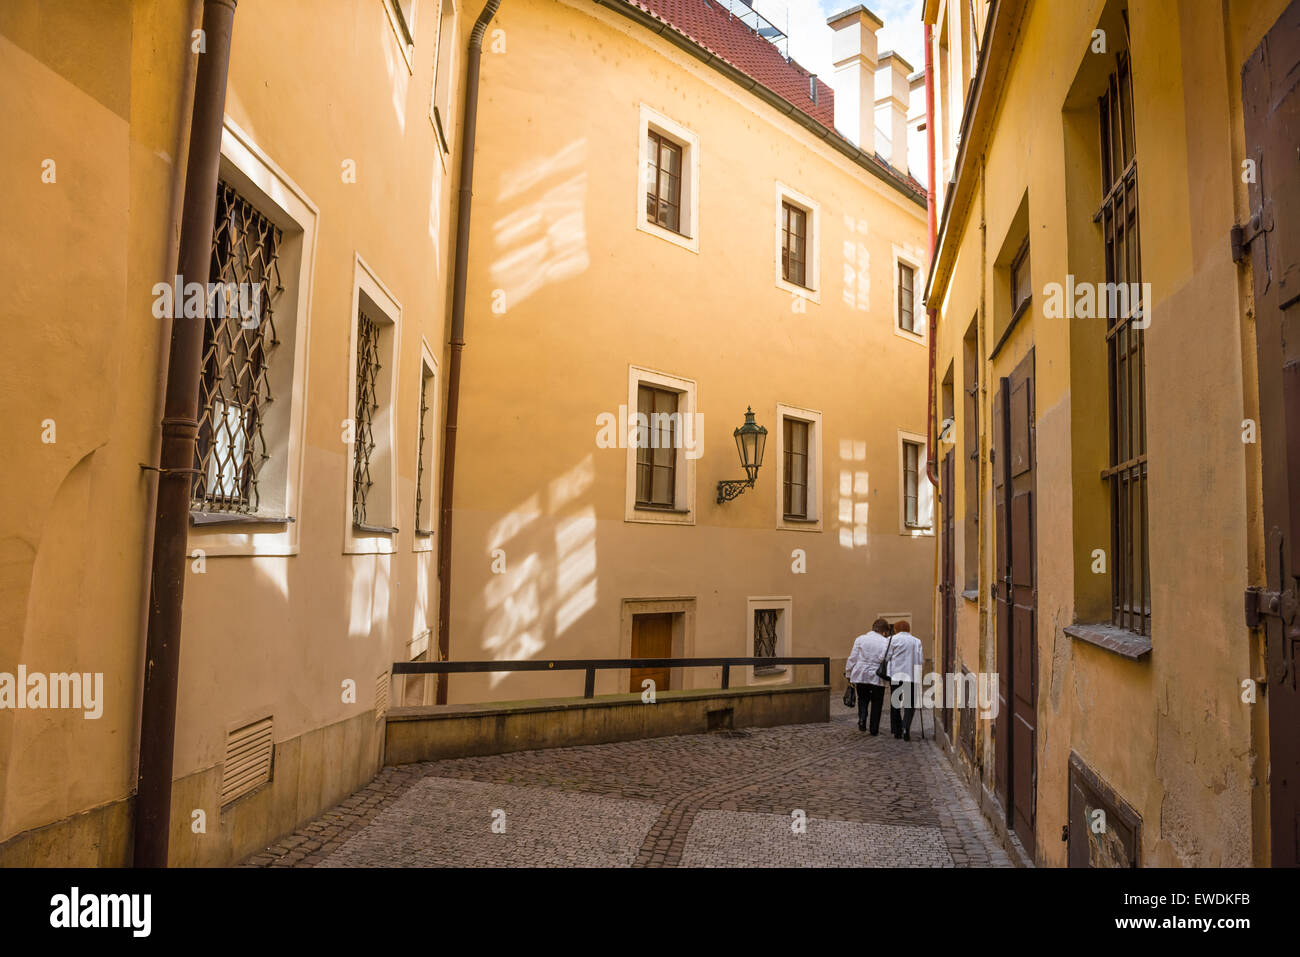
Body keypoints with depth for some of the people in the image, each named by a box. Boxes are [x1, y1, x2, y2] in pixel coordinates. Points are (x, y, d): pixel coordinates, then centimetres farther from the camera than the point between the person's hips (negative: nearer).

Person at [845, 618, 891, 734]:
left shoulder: (860, 639, 3)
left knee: (863, 700, 19)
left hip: (860, 676, 2)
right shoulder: (885, 642, -3)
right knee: (876, 704, 11)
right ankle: (874, 729, 15)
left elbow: (852, 658, 2)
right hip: (877, 678, -2)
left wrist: (848, 674, 8)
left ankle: (862, 720, -3)